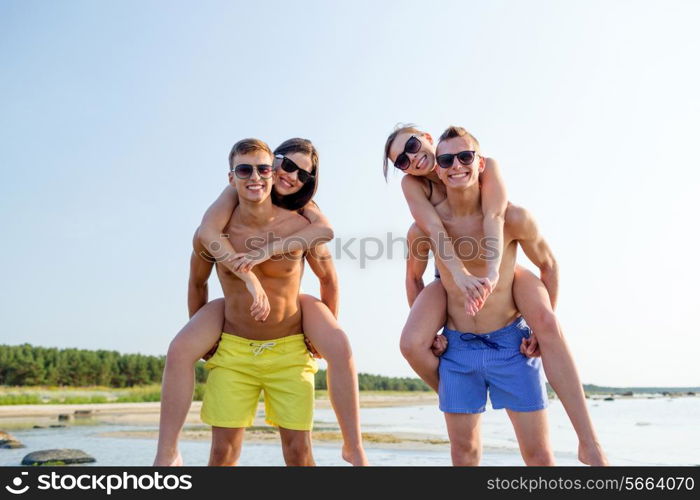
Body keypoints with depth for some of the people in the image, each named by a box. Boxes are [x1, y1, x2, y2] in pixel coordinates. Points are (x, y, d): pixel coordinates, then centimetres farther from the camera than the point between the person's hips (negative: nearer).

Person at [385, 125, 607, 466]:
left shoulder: (487, 166, -16)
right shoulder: (411, 185, -12)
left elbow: (494, 216, -31)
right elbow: (433, 228, -28)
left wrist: (491, 273, -48)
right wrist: (460, 273, -45)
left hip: (499, 268, -1)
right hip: (450, 276, 1)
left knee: (548, 324, -29)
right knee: (411, 343, -24)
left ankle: (589, 443, -24)